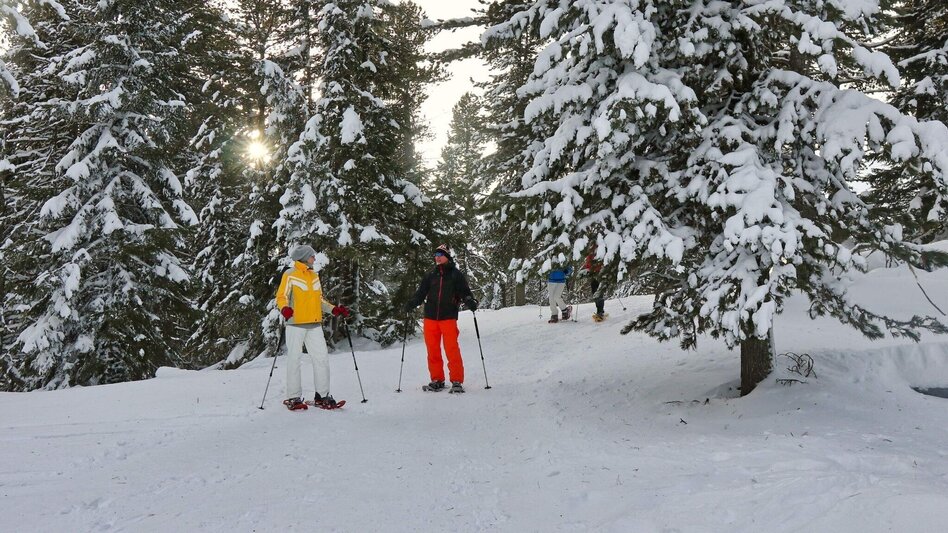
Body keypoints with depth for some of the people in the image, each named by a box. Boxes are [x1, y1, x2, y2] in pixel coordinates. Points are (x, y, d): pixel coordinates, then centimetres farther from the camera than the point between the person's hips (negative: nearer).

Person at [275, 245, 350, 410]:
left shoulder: (314, 275, 18)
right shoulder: (290, 275, -1)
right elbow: (281, 297, -6)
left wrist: (335, 310, 11)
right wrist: (284, 309, -26)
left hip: (314, 324, 6)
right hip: (296, 324, -5)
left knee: (322, 358, 0)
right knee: (294, 359, -1)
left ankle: (322, 395, 6)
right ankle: (293, 397, 7)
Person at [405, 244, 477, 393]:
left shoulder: (456, 274, 7)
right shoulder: (431, 276, 16)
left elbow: (464, 291, 3)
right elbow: (421, 293, 13)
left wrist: (470, 302, -17)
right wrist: (412, 303, -4)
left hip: (448, 317, -3)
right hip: (430, 318, 4)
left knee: (452, 349, -9)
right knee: (432, 350, 3)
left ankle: (457, 381, -3)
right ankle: (437, 380, 13)